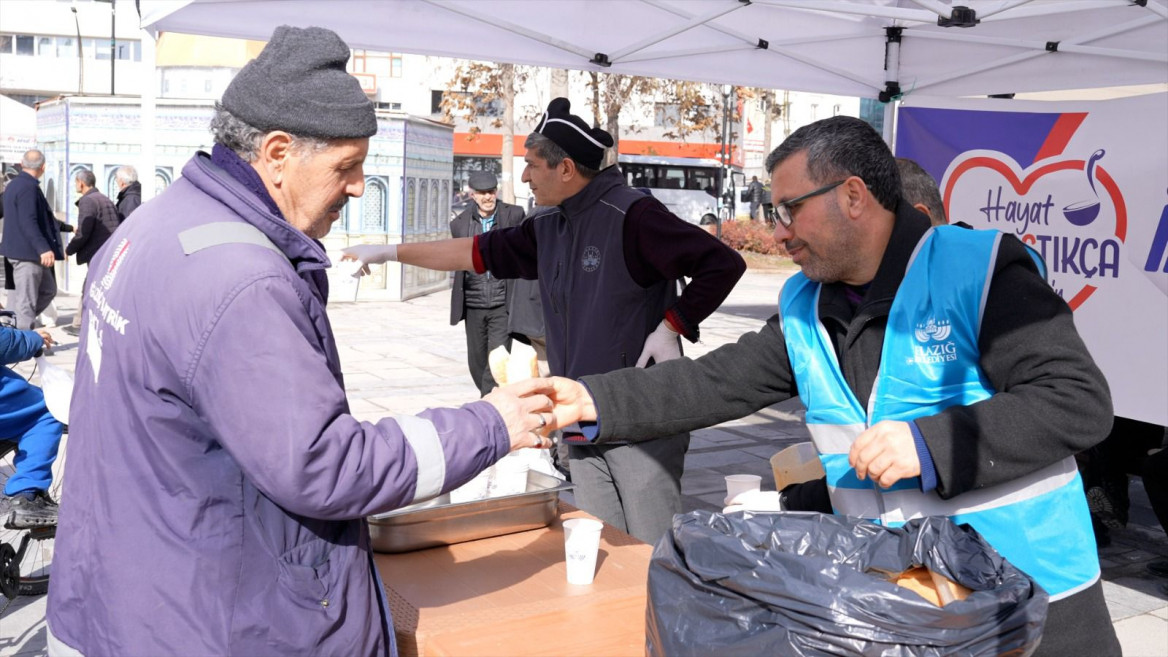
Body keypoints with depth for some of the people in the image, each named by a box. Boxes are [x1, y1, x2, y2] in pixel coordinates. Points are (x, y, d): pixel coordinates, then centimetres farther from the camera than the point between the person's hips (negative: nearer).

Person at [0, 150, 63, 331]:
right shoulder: (29, 187, -18)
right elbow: (28, 222, -26)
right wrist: (43, 248, -32)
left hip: (24, 251, 10)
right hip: (27, 252, -10)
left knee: (48, 289, 17)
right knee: (26, 301, -5)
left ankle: (16, 325, 18)